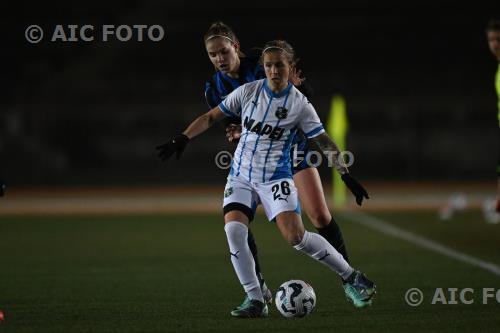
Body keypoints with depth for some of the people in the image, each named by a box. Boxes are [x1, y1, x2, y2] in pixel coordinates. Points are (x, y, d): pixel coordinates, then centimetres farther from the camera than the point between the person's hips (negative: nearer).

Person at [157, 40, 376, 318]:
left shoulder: (299, 104, -7)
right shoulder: (248, 92, -2)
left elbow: (324, 141, 0)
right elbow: (211, 117, 5)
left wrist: (346, 175, -5)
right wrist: (183, 139, -5)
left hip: (276, 178, -3)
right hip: (241, 177, 3)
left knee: (296, 236, -19)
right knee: (233, 229, -21)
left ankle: (351, 276, 2)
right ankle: (256, 302, -11)